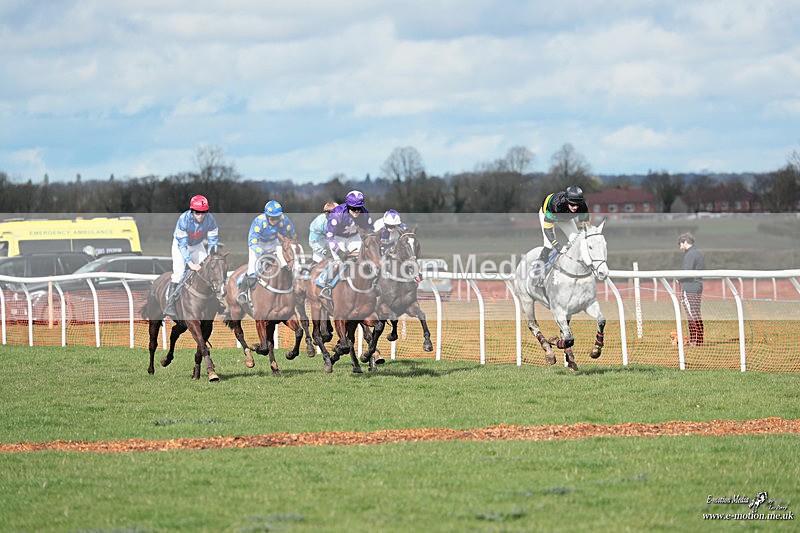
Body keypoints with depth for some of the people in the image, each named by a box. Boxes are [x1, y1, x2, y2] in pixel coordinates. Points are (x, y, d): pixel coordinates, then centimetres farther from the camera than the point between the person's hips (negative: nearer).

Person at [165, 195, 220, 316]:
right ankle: (170, 305, -19)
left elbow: (213, 242, -16)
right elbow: (182, 245, -32)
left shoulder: (210, 220, -25)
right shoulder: (183, 220, -35)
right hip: (180, 244, -4)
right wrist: (191, 263, -37)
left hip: (197, 245, 4)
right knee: (179, 271, -20)